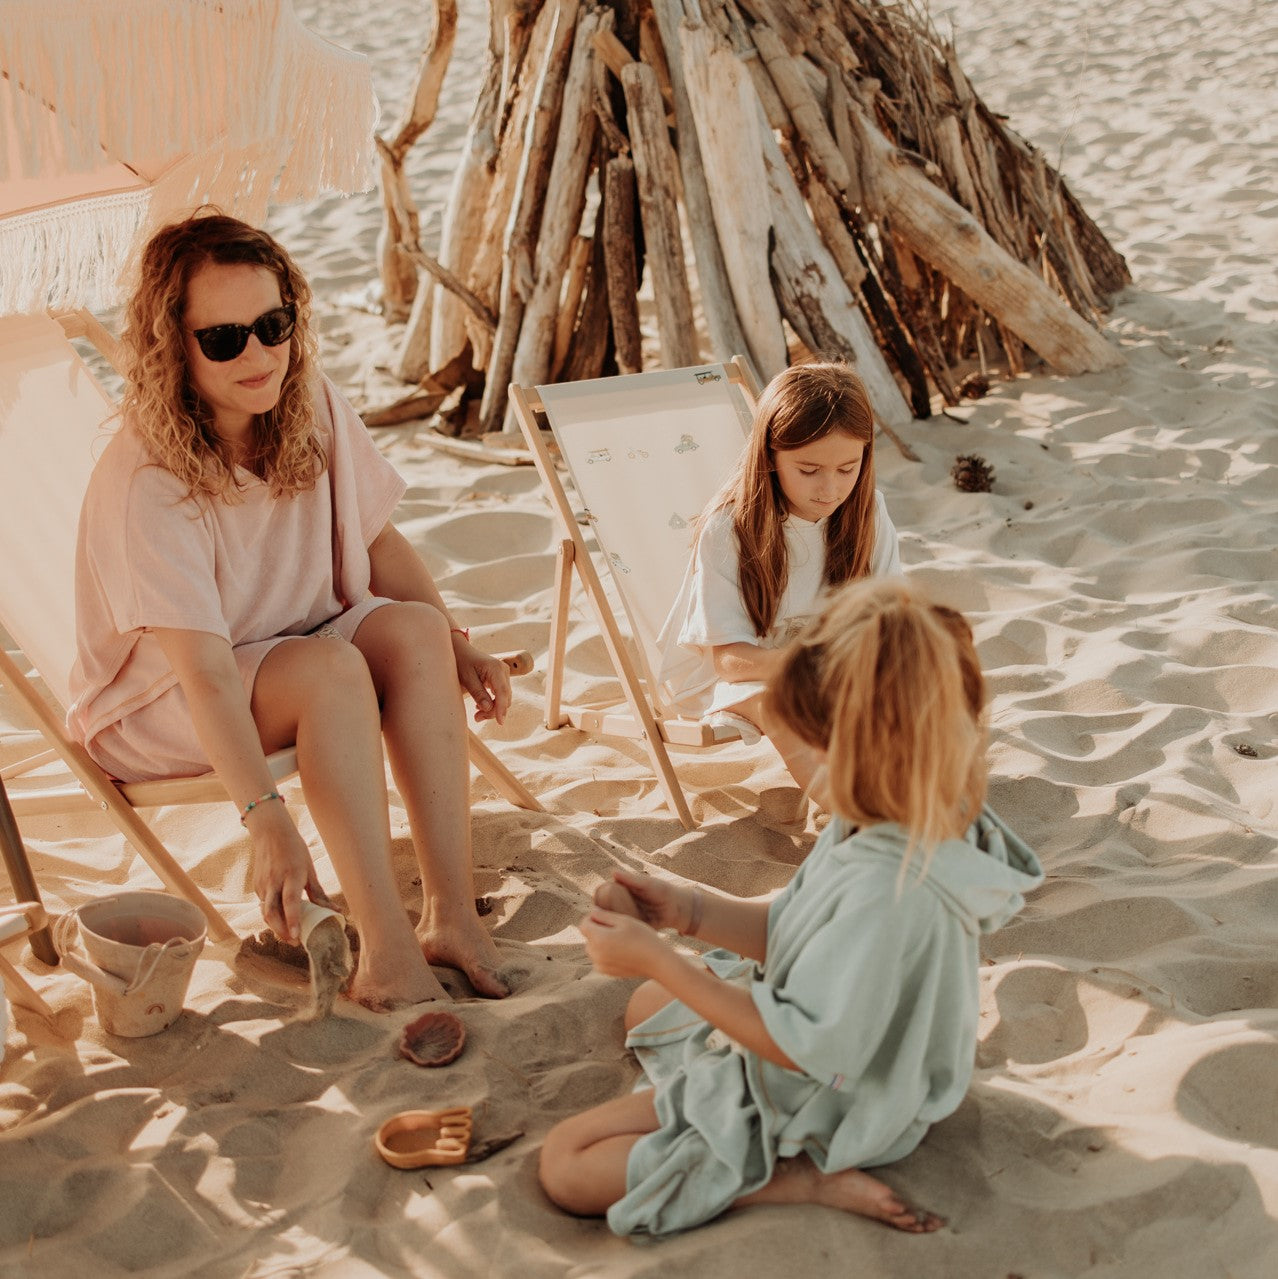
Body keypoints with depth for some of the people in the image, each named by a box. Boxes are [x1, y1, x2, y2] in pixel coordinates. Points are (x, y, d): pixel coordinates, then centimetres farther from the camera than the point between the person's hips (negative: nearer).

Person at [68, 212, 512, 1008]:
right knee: (330, 667, -33)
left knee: (414, 629, -24)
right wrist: (267, 821, -44)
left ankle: (451, 915, -25)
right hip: (157, 702, -6)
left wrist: (459, 650, -9)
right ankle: (387, 953, -32)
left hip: (291, 649, 6)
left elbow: (378, 542, 3)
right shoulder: (144, 484, -29)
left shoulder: (313, 408, -10)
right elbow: (206, 673, -36)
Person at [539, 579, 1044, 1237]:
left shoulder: (888, 890, -40)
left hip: (817, 1114, -10)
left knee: (566, 1166, -8)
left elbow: (802, 1046, -30)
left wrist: (656, 959, -27)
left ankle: (808, 1180, -7)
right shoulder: (905, 822, -10)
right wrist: (685, 907, -12)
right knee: (647, 1006, 32)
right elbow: (793, 933, 1)